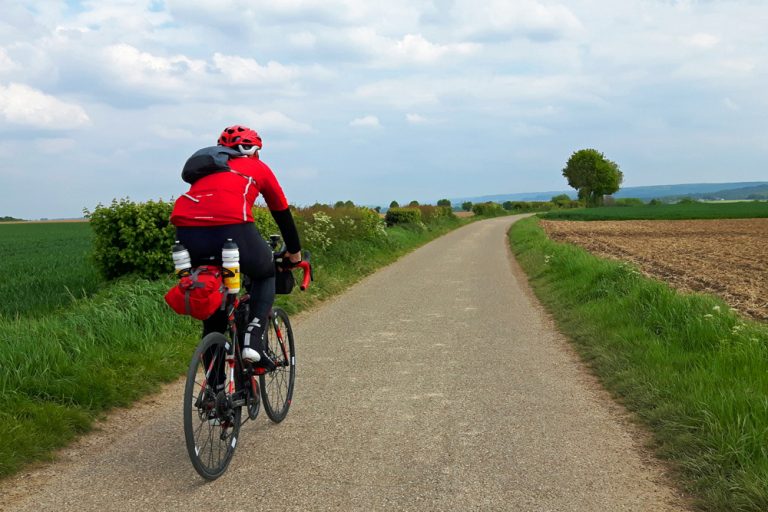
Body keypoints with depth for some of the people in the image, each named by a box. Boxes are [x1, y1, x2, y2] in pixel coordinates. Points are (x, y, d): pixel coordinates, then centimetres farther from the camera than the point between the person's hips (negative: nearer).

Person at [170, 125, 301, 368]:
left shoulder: (205, 168, 36)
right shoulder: (258, 168, 26)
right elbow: (282, 213, 33)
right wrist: (294, 252, 46)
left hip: (186, 234, 4)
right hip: (231, 228, -4)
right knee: (265, 276, 27)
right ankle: (253, 340, 6)